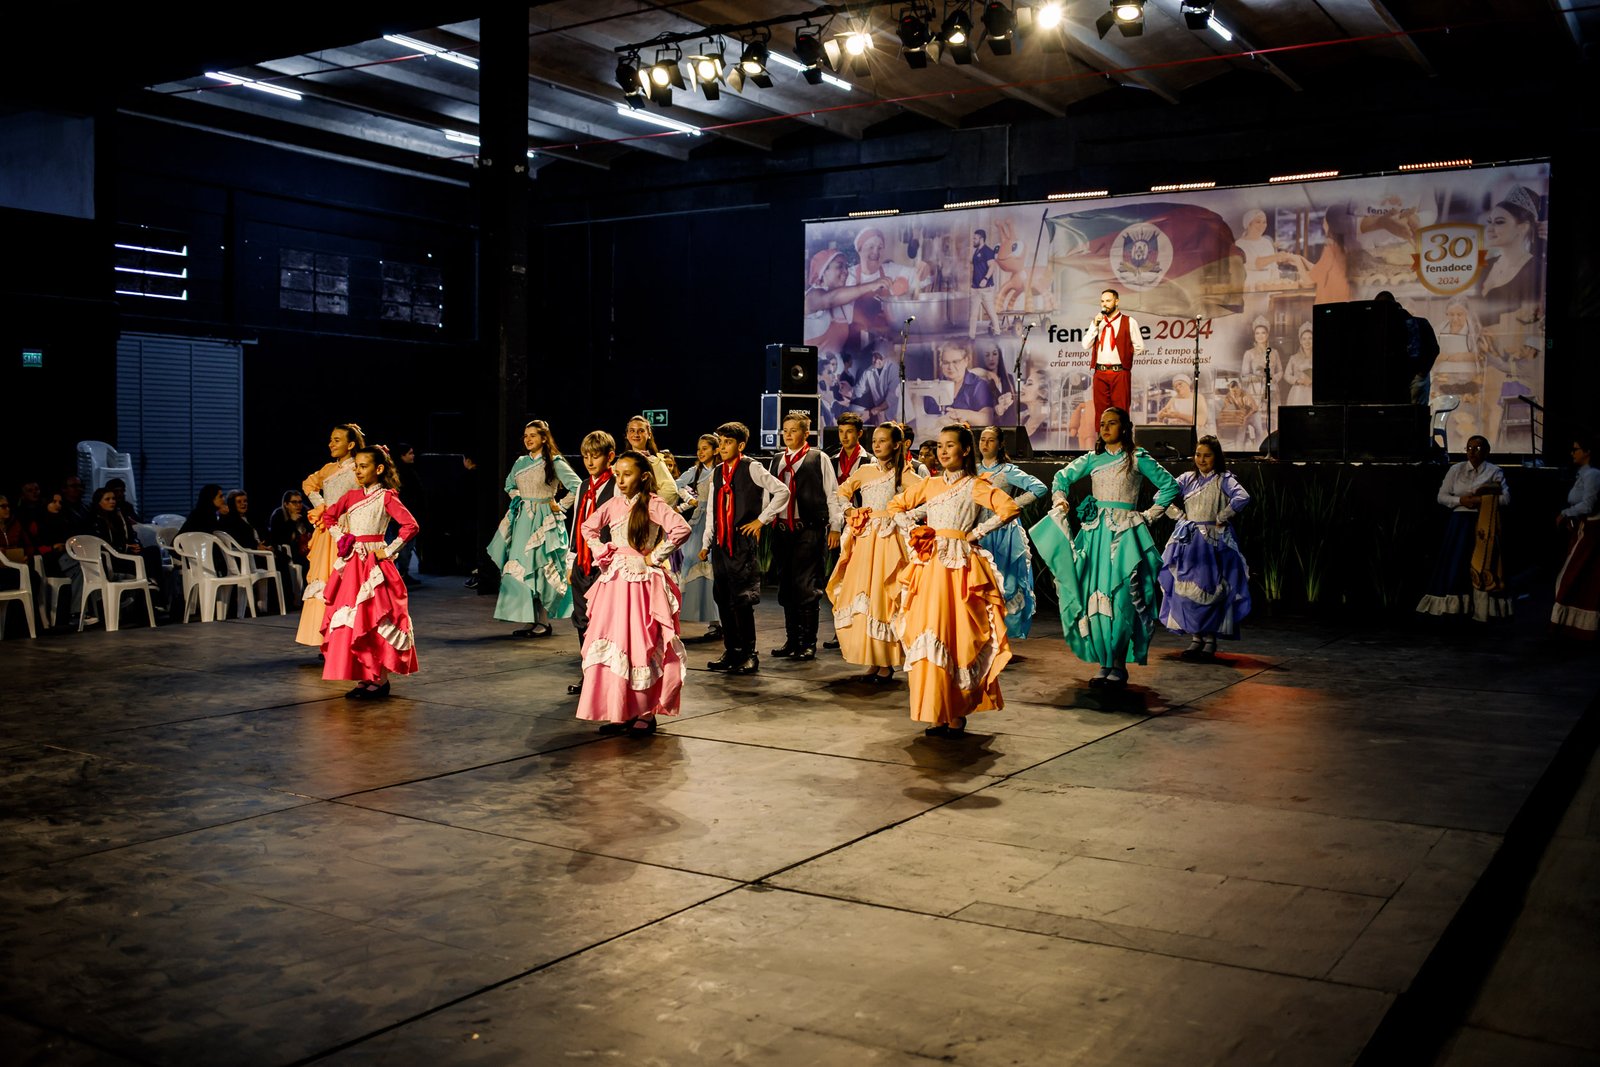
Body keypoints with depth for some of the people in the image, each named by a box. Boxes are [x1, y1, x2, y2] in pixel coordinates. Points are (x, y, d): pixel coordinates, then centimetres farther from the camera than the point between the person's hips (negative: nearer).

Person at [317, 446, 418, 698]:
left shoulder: (386, 497, -7)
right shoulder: (352, 496, 11)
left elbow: (411, 526, -17)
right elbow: (329, 515, 26)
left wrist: (389, 551, -14)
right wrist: (340, 538, 12)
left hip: (374, 564, -7)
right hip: (351, 563, 7)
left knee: (375, 619, -6)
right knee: (350, 621, 6)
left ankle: (381, 680, 1)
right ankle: (364, 679, 13)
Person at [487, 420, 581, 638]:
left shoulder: (555, 462, -6)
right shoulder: (520, 463, 12)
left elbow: (577, 487, -11)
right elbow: (509, 485, 29)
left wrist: (560, 506, -8)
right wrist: (518, 499, 13)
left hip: (543, 520, -6)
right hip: (522, 519, 6)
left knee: (540, 569, -7)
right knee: (520, 568, 2)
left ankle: (543, 622, 0)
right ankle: (530, 620, 8)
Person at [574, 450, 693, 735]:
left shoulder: (653, 504, -8)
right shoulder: (613, 505, 8)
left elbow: (682, 529, -21)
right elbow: (587, 527, 23)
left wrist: (655, 556, -14)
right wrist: (602, 553, 8)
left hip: (643, 583, -5)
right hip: (614, 583, 5)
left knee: (641, 645, -2)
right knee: (612, 644, 4)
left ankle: (645, 712, 6)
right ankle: (618, 711, 12)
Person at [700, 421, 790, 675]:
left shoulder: (752, 469, -5)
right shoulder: (717, 473, 15)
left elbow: (782, 491, -6)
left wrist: (761, 520, -5)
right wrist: (706, 543, 16)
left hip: (743, 543, -6)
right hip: (721, 544, 6)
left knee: (741, 601, -7)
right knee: (723, 599, 7)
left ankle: (748, 654, 2)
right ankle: (731, 651, 17)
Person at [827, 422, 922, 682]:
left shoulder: (902, 473, -2)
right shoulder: (864, 471, 12)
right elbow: (842, 491, 24)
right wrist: (849, 511, 8)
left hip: (887, 540, -4)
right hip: (863, 541, 5)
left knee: (883, 598, -6)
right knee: (861, 598, 2)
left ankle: (886, 664, 2)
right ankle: (871, 661, 10)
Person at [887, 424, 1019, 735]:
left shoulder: (974, 486, -1)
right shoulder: (929, 485, 13)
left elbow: (1010, 508, -14)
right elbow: (896, 506, 24)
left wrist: (977, 533, -10)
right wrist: (912, 529, 8)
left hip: (960, 567, -4)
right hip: (929, 566, 4)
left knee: (958, 636, -5)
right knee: (928, 636, 0)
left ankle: (957, 714, 1)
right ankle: (938, 714, 6)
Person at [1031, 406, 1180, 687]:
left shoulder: (1137, 458, 4)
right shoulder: (1092, 459, 13)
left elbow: (1169, 485, 7)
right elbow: (1062, 477, 17)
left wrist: (1150, 514, 2)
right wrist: (1059, 498, -3)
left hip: (1124, 533, -3)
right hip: (1096, 532, 4)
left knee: (1121, 598, -8)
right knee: (1095, 595, -1)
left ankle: (1119, 664, -2)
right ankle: (1105, 663, 5)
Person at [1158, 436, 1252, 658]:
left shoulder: (1223, 479, -2)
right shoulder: (1187, 478, 11)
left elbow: (1242, 497, -19)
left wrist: (1222, 518, -13)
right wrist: (1180, 516, 2)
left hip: (1213, 541, -4)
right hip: (1188, 540, 4)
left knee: (1209, 589, -5)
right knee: (1186, 589, 1)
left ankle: (1210, 640, 4)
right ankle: (1196, 638, 9)